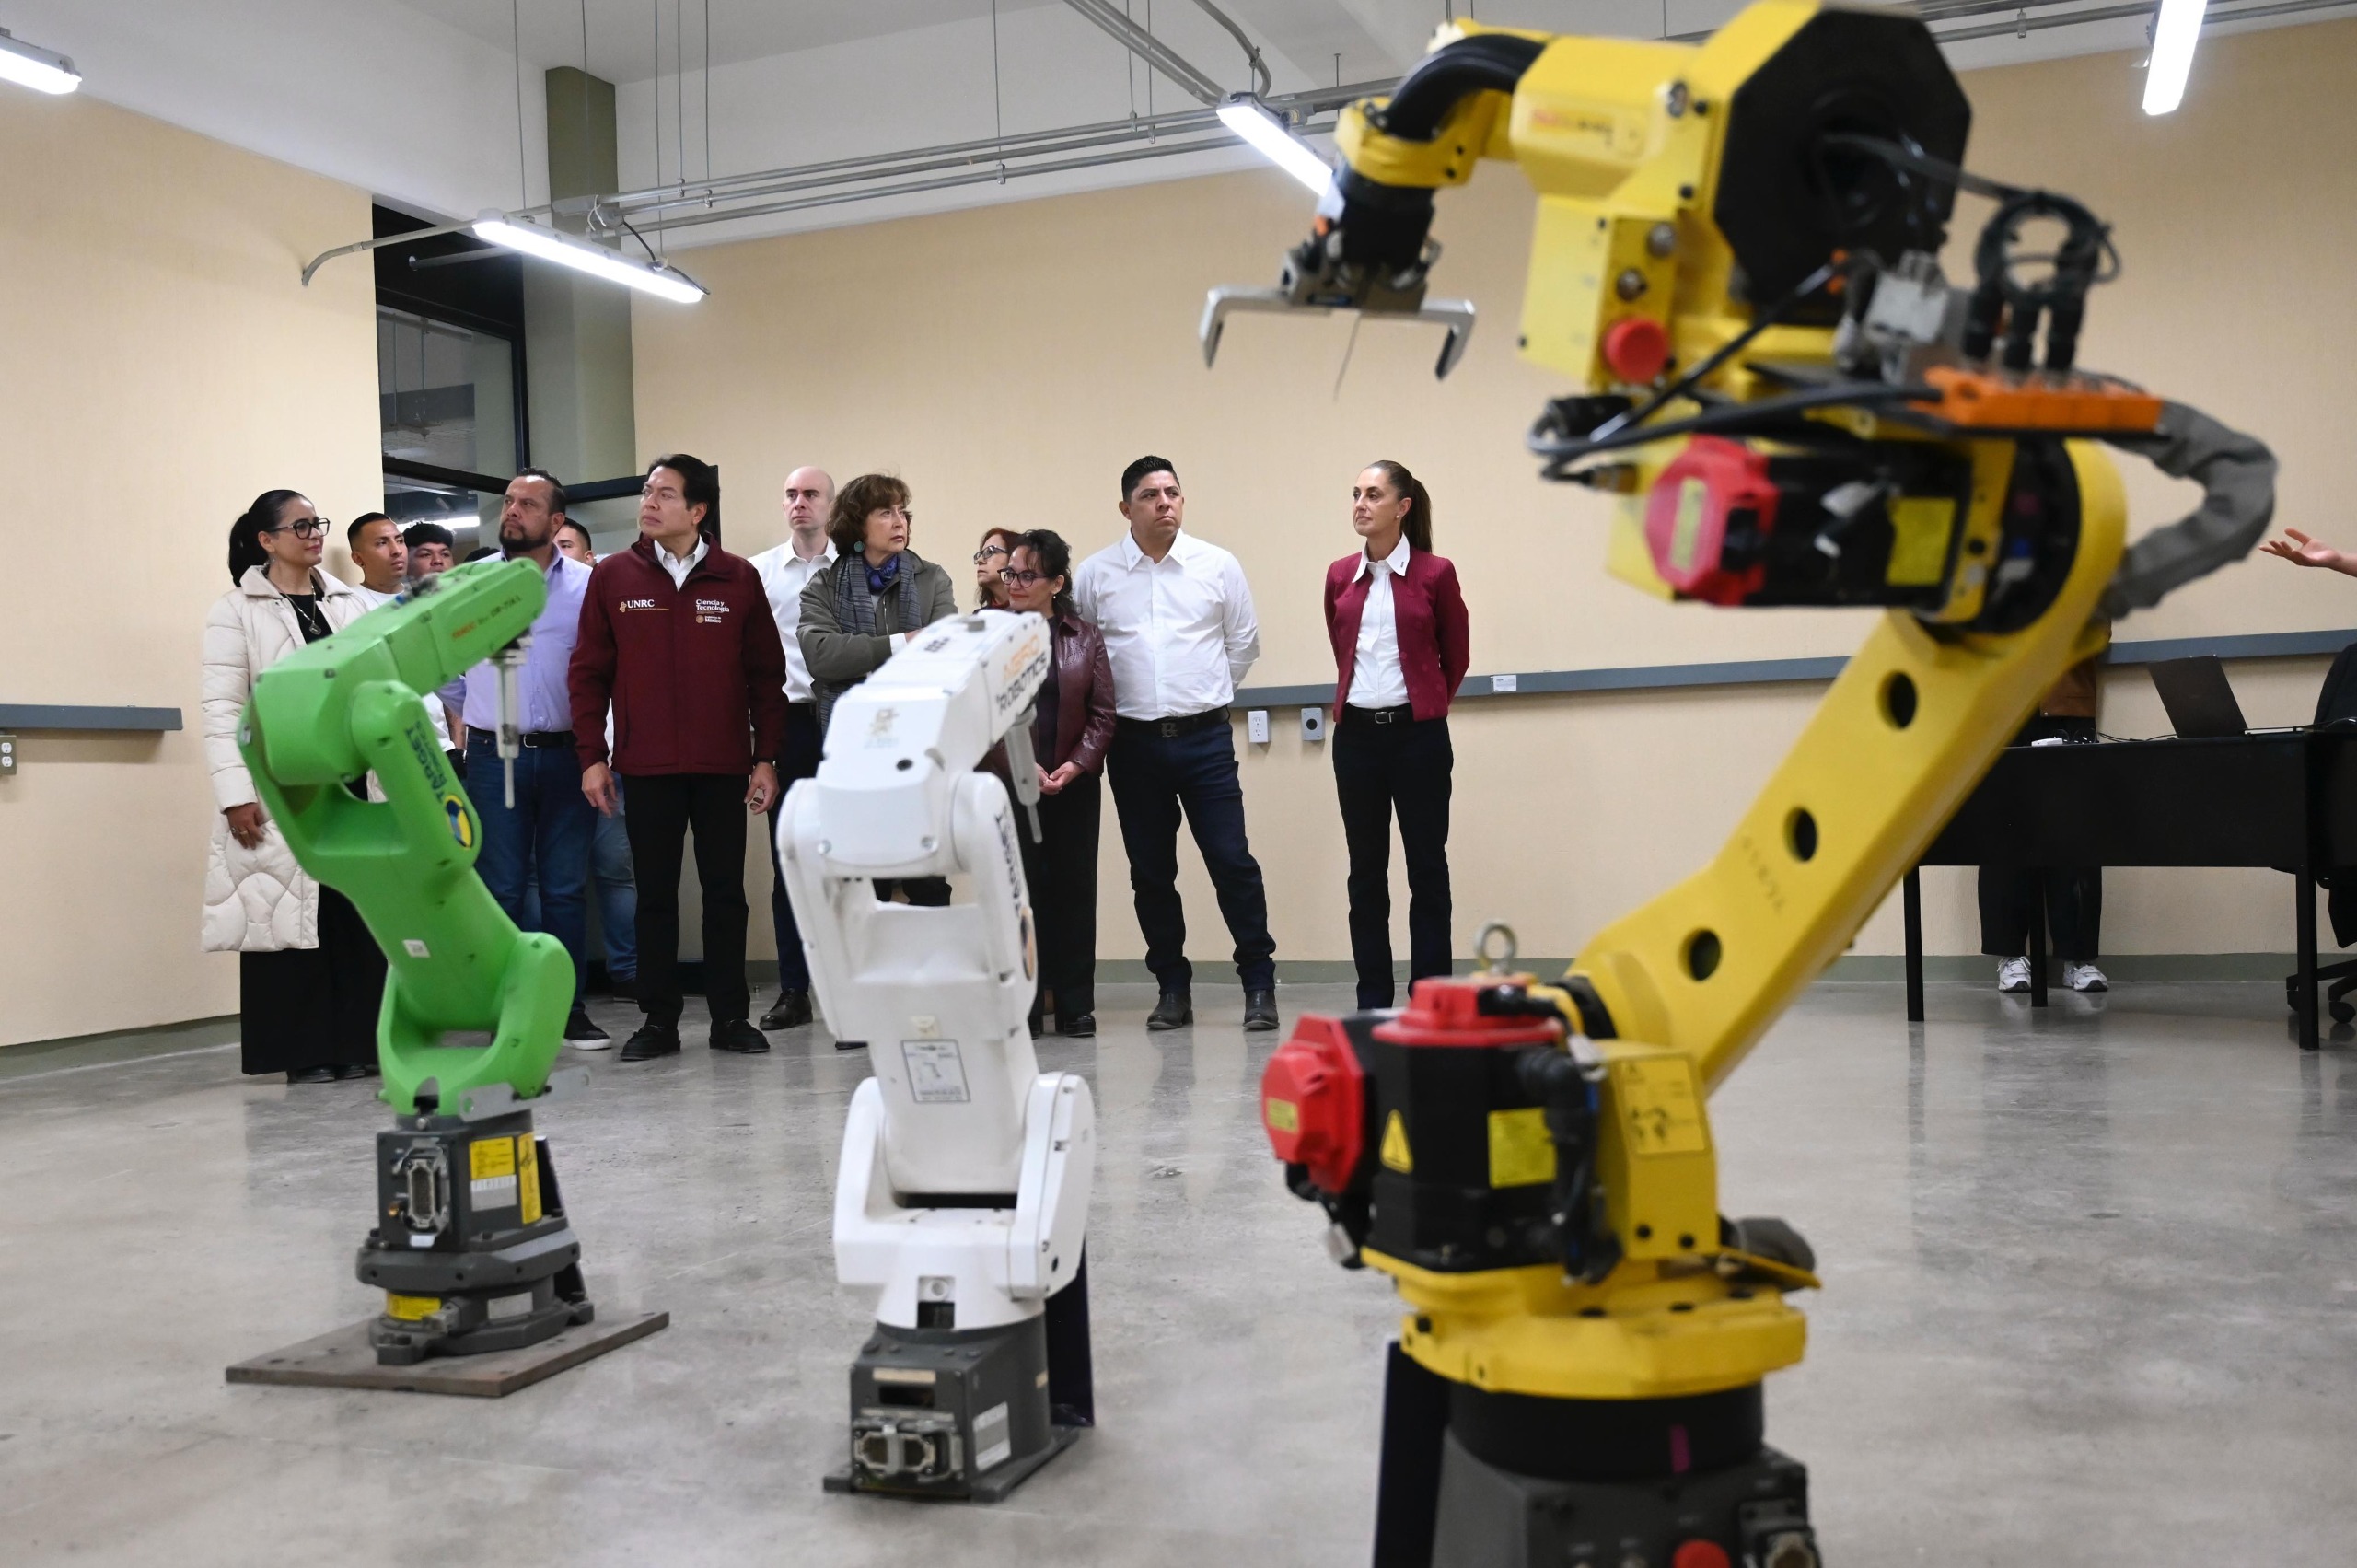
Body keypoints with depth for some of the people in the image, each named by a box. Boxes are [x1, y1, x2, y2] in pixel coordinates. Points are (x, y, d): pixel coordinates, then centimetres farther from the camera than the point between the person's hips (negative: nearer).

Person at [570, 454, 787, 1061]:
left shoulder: (738, 579, 1)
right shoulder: (613, 577, 3)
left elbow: (766, 675, 3)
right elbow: (589, 672, 4)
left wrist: (765, 758, 0)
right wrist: (592, 757, -1)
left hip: (724, 768, 0)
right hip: (646, 767, 0)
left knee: (726, 892, 6)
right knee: (655, 894, 7)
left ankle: (731, 1017, 15)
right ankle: (659, 1020, 15)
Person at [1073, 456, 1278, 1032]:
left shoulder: (1218, 566, 2)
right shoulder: (1095, 574, 2)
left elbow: (1244, 643, 11)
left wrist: (1205, 693, 11)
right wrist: (1128, 696, 8)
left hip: (1205, 737, -1)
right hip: (1134, 741, 1)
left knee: (1232, 859, -5)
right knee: (1150, 871, 8)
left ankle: (1259, 983, 7)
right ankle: (1172, 988, 19)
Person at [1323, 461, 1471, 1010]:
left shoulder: (1435, 573, -4)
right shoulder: (1340, 576, 7)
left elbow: (1456, 657, 7)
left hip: (1418, 734, -3)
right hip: (1357, 733, 4)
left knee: (1426, 867, 2)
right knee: (1365, 871, 7)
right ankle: (1373, 1002, 14)